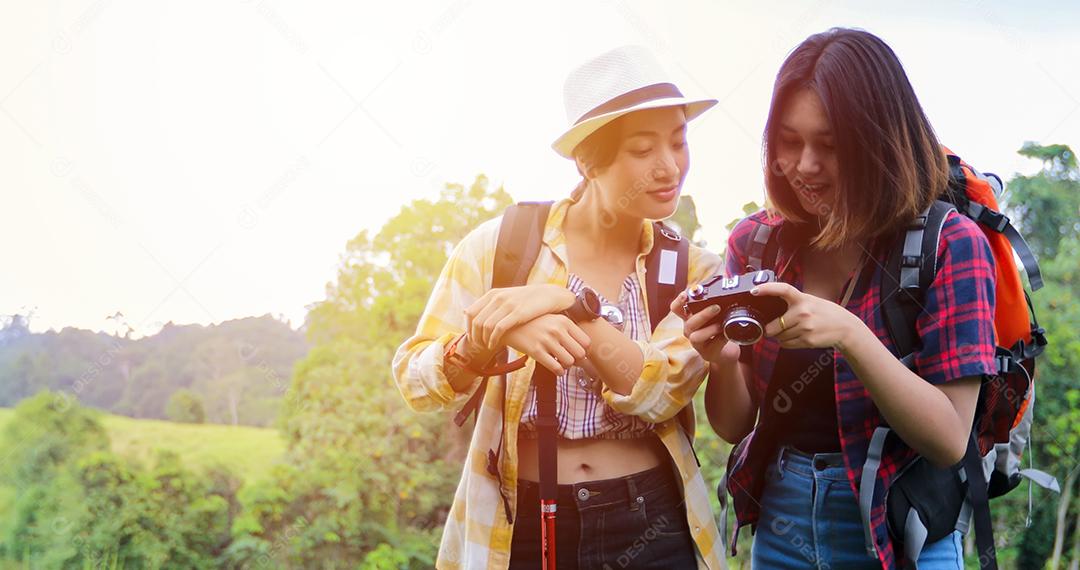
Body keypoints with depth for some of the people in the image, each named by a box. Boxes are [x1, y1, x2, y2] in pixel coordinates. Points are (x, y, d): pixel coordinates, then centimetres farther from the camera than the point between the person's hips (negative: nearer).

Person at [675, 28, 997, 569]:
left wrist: (850, 335, -30)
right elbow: (735, 424, 1)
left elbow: (950, 439, -17)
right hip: (780, 526, 4)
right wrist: (723, 361, -20)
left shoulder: (949, 245, -14)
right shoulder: (756, 240, -4)